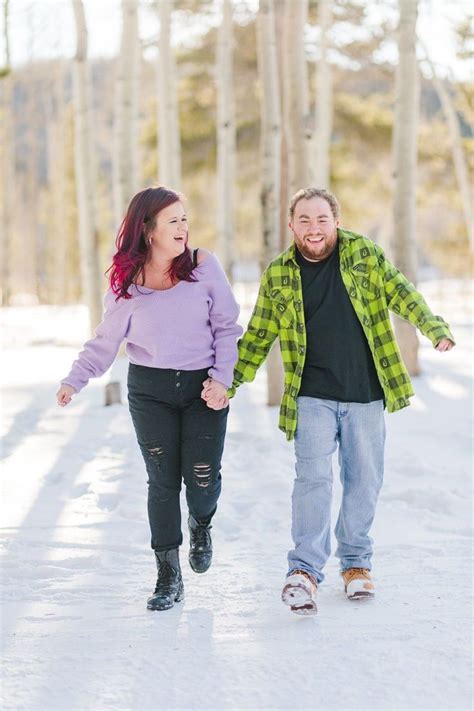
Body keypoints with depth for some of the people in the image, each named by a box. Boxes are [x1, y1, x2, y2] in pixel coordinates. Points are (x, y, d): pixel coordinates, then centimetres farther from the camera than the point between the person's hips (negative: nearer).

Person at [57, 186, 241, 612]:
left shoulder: (204, 266, -4)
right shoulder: (126, 282, -1)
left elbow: (227, 327, 0)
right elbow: (105, 341, 4)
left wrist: (221, 378, -10)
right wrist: (75, 381, -8)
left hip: (204, 386, 0)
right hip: (150, 389, 1)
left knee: (203, 478, -8)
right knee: (163, 482, 0)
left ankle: (201, 523, 30)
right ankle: (169, 579, 10)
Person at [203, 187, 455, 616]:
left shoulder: (364, 254, 2)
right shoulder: (279, 275, 4)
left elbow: (400, 294, -5)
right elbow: (258, 337, 10)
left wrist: (435, 328, -22)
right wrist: (228, 383, 4)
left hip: (366, 395, 1)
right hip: (312, 398, -1)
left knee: (364, 481, 8)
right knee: (313, 476, -14)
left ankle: (356, 563, 24)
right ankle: (305, 571, -16)